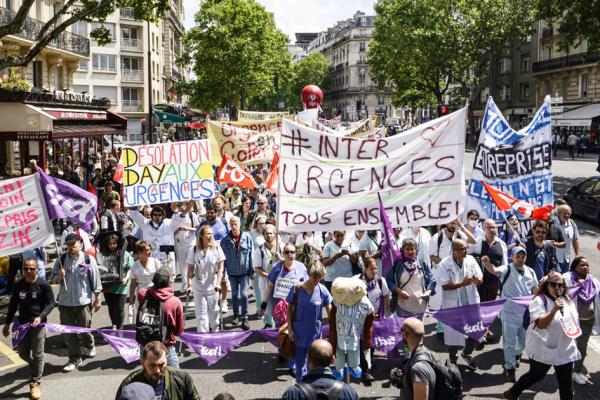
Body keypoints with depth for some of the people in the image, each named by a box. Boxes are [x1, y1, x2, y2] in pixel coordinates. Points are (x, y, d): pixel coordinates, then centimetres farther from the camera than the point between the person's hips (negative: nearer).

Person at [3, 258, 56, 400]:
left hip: (38, 323, -4)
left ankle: (35, 383, 12)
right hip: (22, 323, 4)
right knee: (23, 354, 13)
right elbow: (13, 305, 10)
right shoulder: (18, 285, 0)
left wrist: (41, 316, -21)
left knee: (37, 354, 1)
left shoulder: (43, 285, -11)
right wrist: (7, 323, 11)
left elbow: (51, 303, -7)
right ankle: (36, 369, 43)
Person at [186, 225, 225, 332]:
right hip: (199, 286, -1)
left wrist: (218, 283, -16)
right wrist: (189, 284, -12)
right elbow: (190, 269, -3)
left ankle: (215, 332, 33)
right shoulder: (194, 250, -5)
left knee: (214, 311, 13)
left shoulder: (217, 248, -5)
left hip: (213, 286, 1)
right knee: (201, 312, -2)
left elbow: (220, 268, -7)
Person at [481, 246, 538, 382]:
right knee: (510, 342, 4)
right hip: (510, 313, -5)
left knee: (524, 340, 22)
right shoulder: (507, 269, -14)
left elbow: (535, 290, 14)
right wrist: (486, 263, -58)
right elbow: (495, 270, -36)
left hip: (526, 313, 5)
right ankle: (510, 368, 19)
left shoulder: (530, 272, 4)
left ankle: (514, 356, 48)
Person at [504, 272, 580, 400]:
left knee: (566, 381, 9)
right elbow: (540, 324, -26)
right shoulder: (540, 300, -15)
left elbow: (574, 321, 19)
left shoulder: (567, 301, 6)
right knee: (536, 375, 10)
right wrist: (554, 310, -35)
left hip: (565, 349, 6)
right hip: (543, 349, -6)